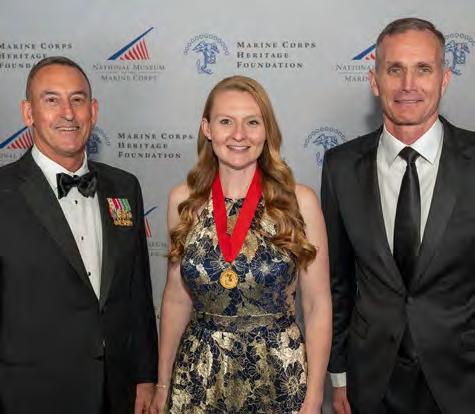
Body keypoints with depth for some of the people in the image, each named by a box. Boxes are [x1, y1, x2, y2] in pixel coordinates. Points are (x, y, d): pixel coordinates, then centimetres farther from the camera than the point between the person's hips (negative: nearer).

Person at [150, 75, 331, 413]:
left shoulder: (300, 202, -10)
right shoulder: (183, 200, -3)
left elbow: (317, 306, -5)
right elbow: (176, 299, 5)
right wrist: (163, 384, 8)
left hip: (279, 375, -1)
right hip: (199, 377, 2)